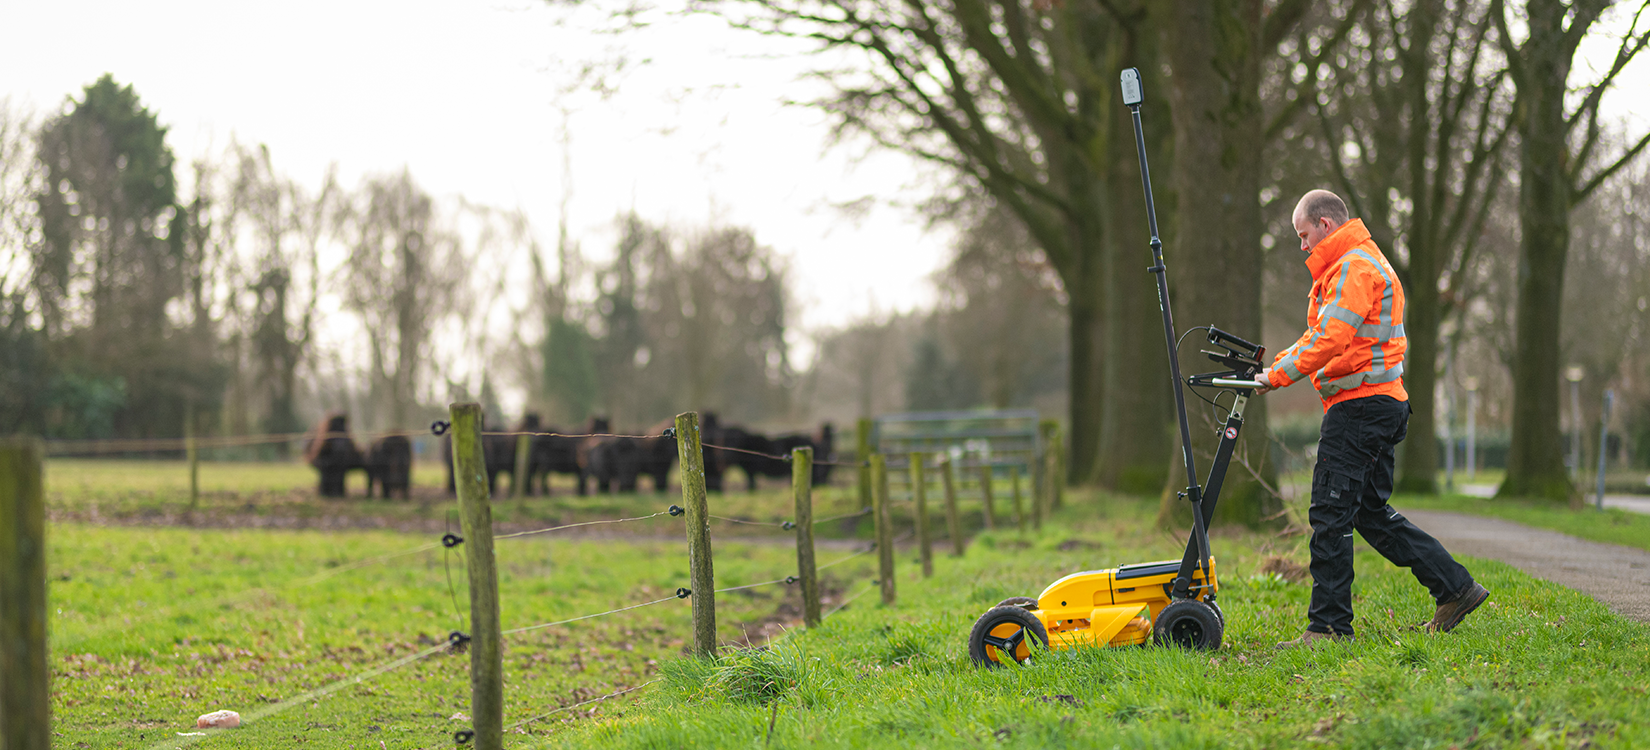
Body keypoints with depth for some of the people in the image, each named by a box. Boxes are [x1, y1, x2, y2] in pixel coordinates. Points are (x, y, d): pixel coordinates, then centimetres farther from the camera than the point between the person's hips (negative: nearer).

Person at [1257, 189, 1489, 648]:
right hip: (1381, 404, 11)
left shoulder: (1355, 268, -12)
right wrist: (1277, 364, 13)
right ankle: (1455, 588, 16)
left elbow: (1330, 340, -22)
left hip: (1361, 404, -11)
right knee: (1372, 512, 14)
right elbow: (1320, 336, 24)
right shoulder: (1357, 265, 23)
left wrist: (1279, 375, -16)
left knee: (1330, 514, -8)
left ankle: (1329, 625, -7)